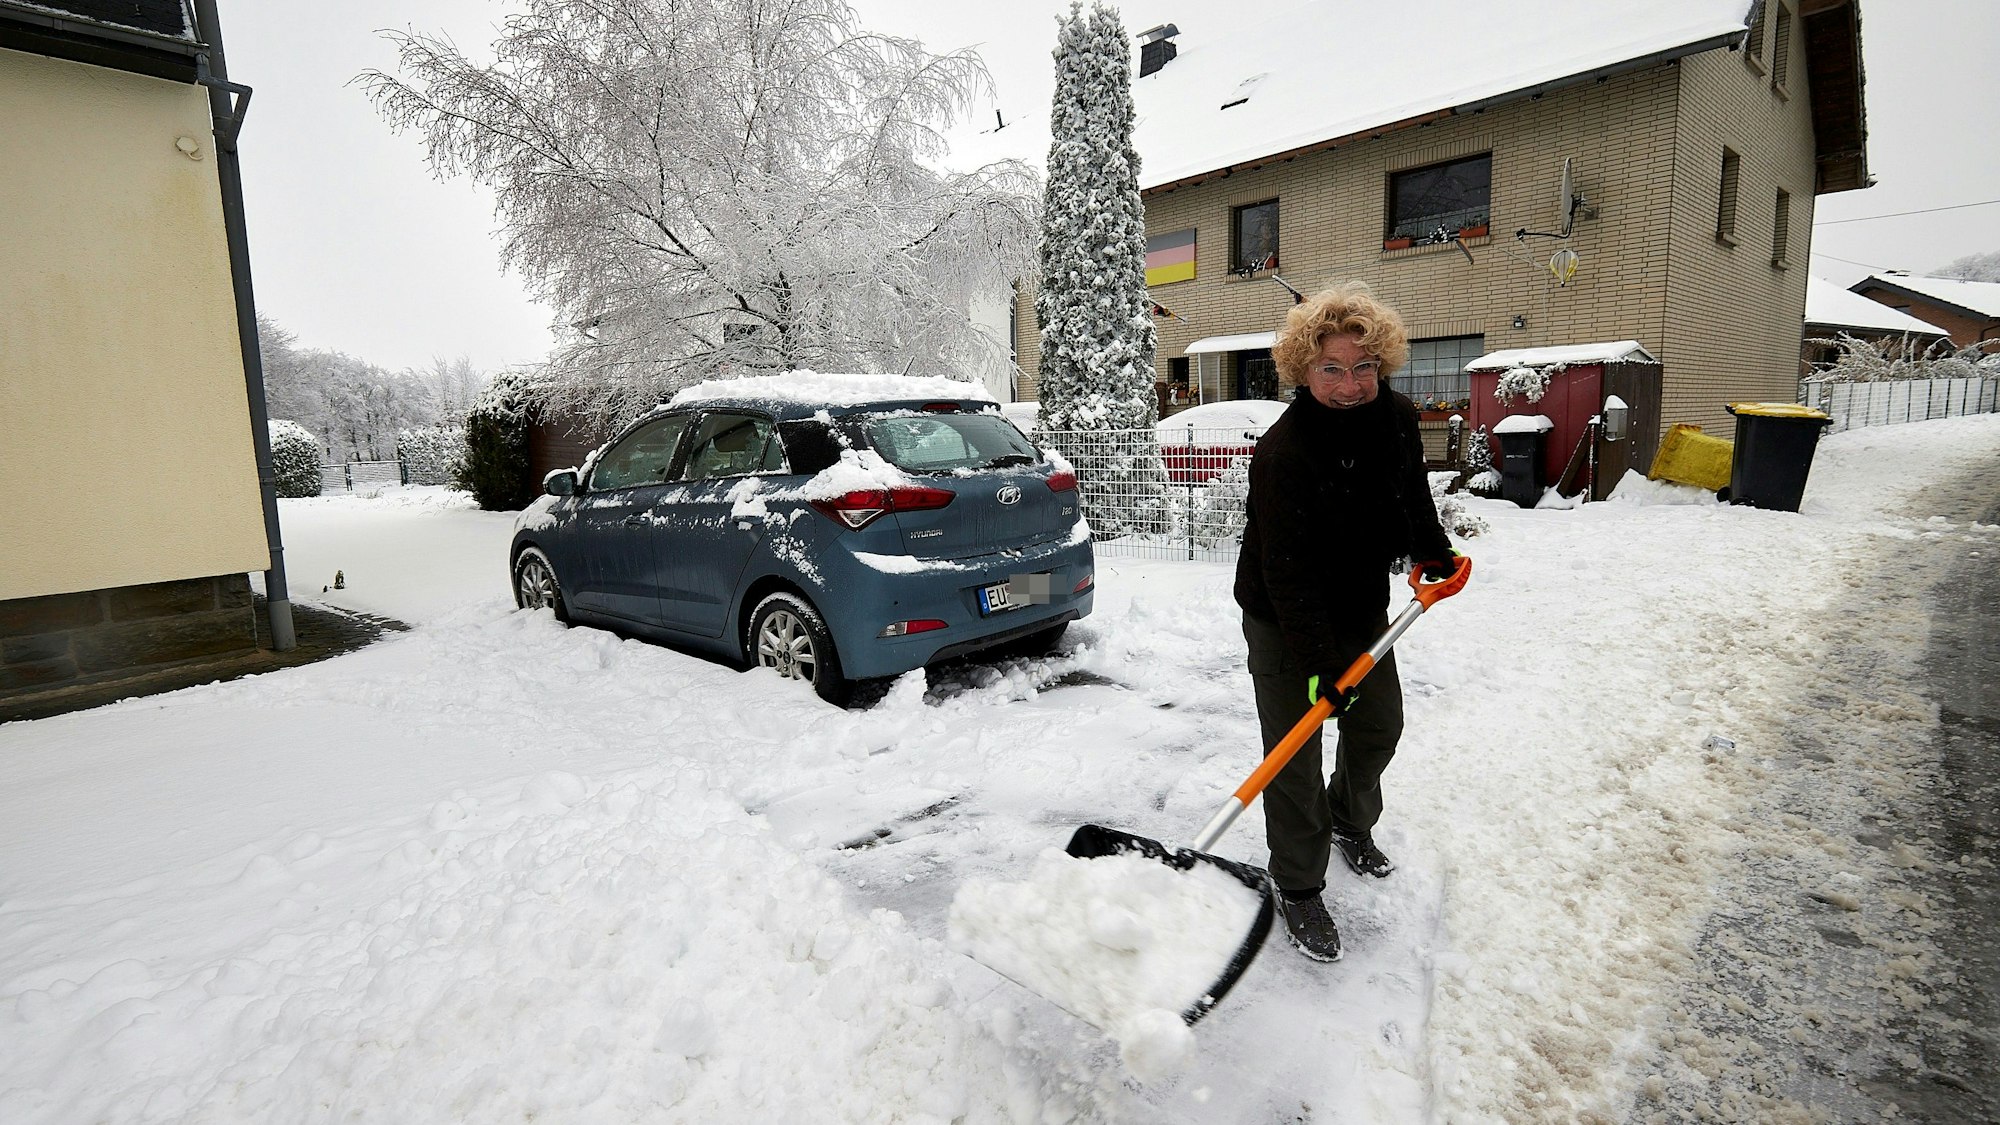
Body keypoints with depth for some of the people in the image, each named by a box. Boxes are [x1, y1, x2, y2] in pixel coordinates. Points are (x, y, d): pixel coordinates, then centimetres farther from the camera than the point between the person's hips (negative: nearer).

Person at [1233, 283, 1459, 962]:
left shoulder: (1397, 419, -8)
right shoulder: (1283, 452, -30)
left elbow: (1412, 493, 15)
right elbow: (1288, 574, -30)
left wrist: (1431, 551, 22)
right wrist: (1319, 662, -32)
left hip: (1363, 607, 7)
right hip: (1282, 622, -7)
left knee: (1379, 726, 20)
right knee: (1295, 757, -2)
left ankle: (1351, 825, 48)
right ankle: (1298, 891, 17)